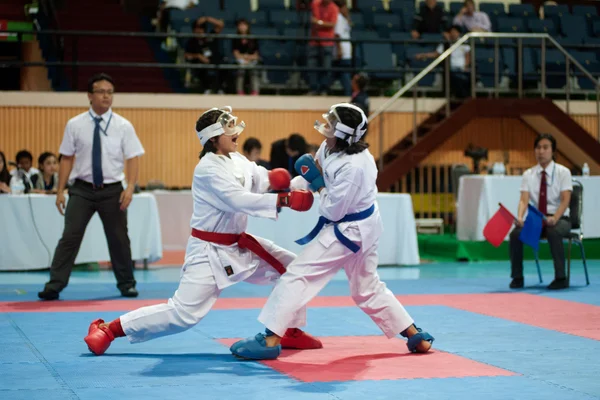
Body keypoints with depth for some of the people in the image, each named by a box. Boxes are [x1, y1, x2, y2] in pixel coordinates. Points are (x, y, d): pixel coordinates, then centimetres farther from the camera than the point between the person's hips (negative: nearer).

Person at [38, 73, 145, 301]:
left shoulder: (123, 126, -3)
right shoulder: (75, 125, -1)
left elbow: (133, 159, -3)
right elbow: (67, 159, 2)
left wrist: (130, 187, -16)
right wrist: (60, 190, -2)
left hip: (112, 190, 0)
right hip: (82, 189, 0)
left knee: (118, 238, 11)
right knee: (70, 236, -6)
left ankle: (126, 284, 27)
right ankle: (55, 285, -2)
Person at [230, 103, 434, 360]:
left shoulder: (352, 167, -30)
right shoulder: (332, 147, -4)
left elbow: (332, 211, -24)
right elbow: (317, 170, 11)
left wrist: (317, 183, -14)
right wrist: (288, 186, -3)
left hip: (349, 231, -10)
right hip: (363, 227, 10)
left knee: (298, 274, -10)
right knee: (367, 287, 21)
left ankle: (270, 340, -9)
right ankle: (416, 336, 27)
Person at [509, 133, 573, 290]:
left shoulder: (563, 172, -5)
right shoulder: (529, 174, 3)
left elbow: (565, 200, -14)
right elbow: (524, 199, -8)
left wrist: (554, 219, -32)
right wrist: (519, 217, -30)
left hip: (559, 219, -3)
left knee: (553, 232, -38)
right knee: (516, 233, -25)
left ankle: (561, 278, -26)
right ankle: (517, 277, -11)